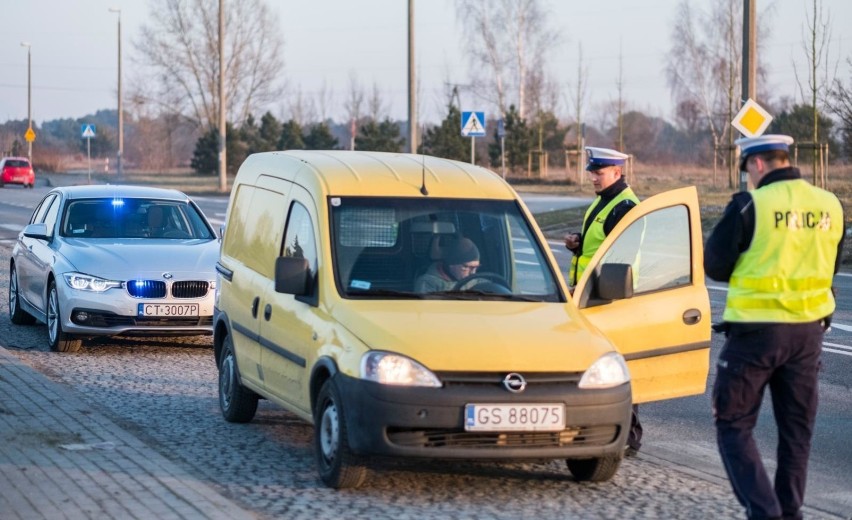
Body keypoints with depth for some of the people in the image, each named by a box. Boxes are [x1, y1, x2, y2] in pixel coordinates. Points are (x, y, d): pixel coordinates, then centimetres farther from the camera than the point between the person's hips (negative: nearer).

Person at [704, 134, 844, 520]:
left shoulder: (750, 205, -15)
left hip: (756, 331, -5)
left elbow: (714, 264, -8)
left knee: (733, 425, 4)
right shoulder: (830, 206, 2)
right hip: (808, 330, 5)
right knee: (797, 427, 16)